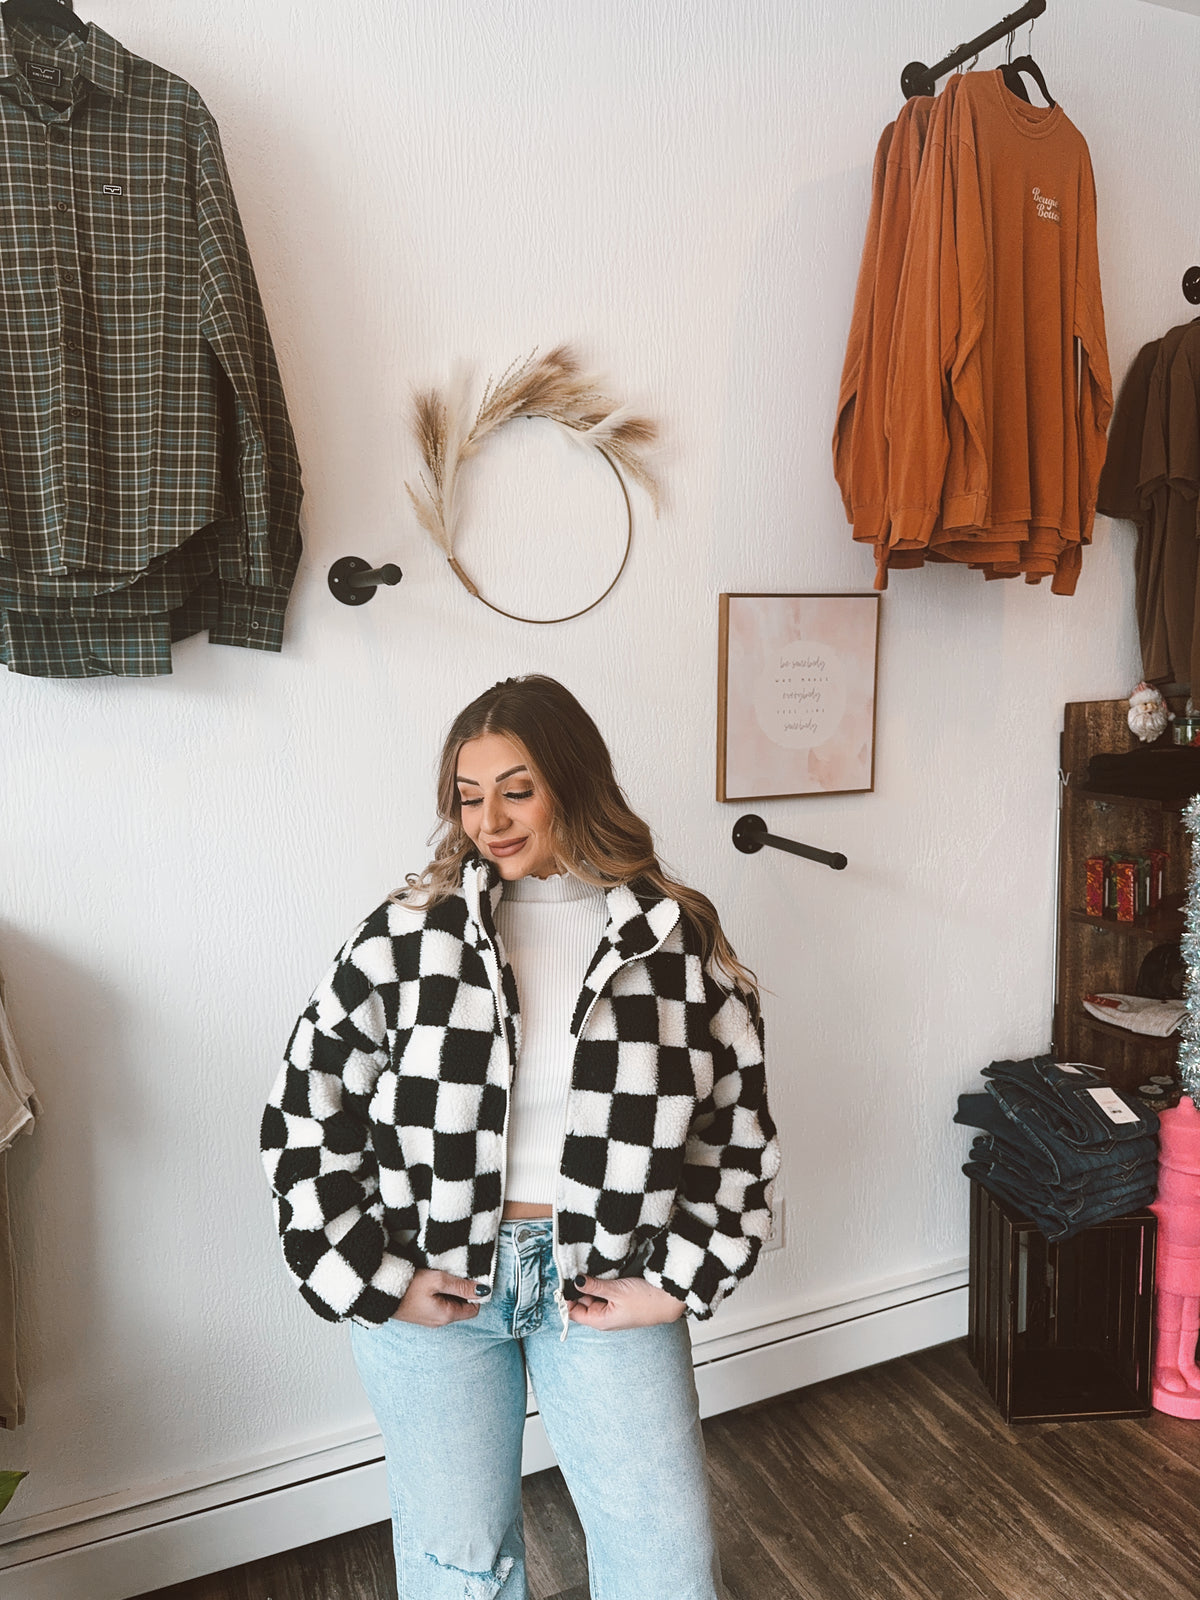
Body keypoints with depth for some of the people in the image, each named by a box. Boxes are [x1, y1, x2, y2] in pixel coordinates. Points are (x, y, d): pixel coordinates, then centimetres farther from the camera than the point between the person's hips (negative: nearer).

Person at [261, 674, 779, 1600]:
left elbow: (738, 1127, 1)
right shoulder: (411, 934, -9)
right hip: (431, 1286, 0)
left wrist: (679, 1282, -4)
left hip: (607, 1285, 0)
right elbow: (307, 1112, -4)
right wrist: (371, 1281, -6)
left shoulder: (679, 937, -7)